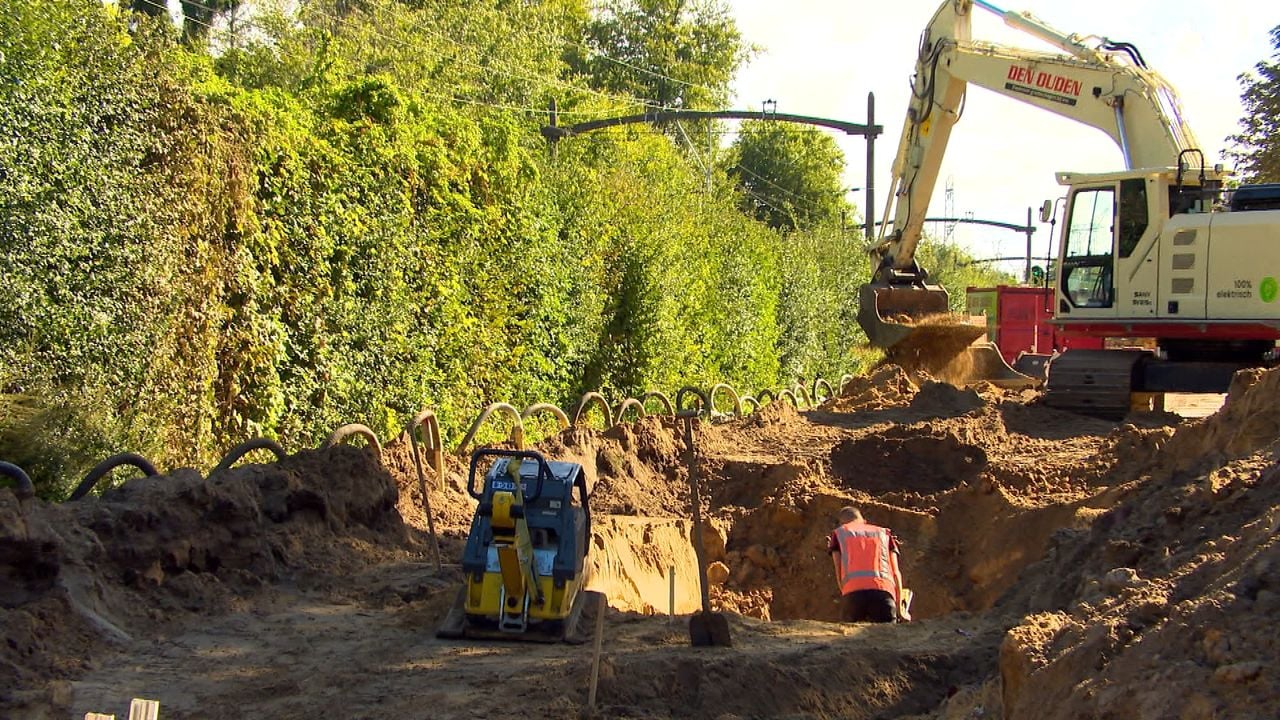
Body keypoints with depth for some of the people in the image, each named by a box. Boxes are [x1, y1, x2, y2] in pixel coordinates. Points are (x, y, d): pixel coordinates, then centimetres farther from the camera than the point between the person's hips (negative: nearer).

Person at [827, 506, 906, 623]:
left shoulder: (838, 533, 27)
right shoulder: (884, 533, 31)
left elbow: (839, 573, 17)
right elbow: (895, 573, 21)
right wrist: (899, 608, 23)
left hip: (853, 592, -1)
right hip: (883, 591, 1)